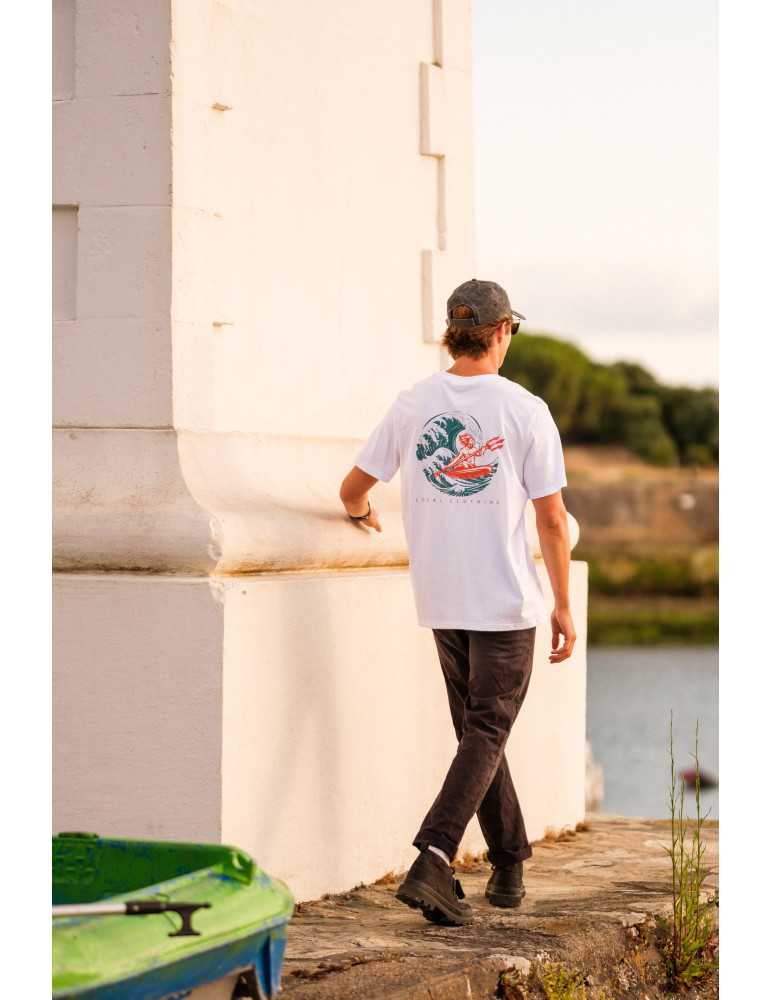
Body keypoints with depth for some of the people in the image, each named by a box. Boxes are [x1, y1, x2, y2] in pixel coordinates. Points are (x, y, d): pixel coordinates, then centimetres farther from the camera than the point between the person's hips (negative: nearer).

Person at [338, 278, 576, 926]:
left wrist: (364, 514, 31)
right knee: (486, 734, -2)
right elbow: (552, 520, -6)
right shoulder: (526, 411, -8)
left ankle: (510, 867, 24)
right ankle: (432, 863, -19)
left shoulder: (412, 405, 1)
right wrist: (563, 607, 3)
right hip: (507, 602, -4)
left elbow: (353, 491, 7)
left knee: (478, 730, 17)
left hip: (442, 602, 4)